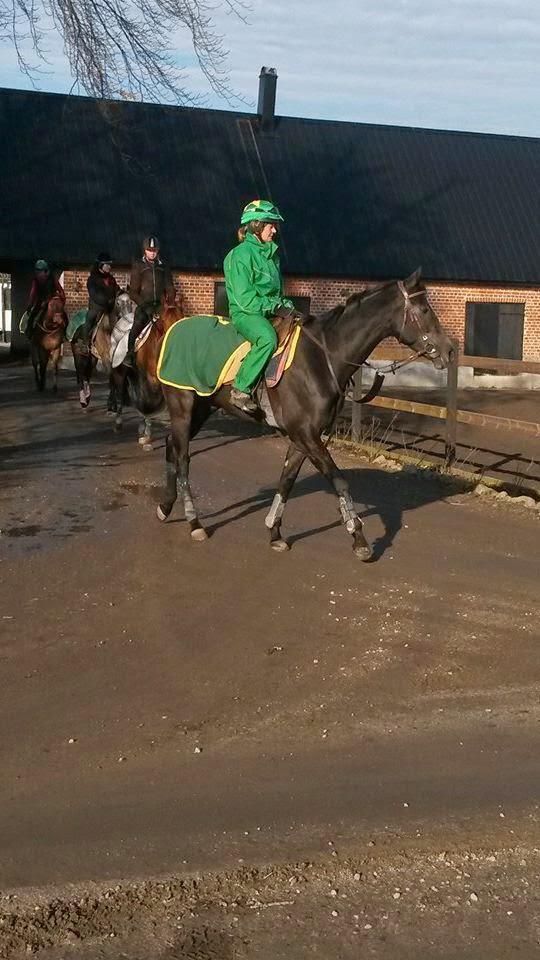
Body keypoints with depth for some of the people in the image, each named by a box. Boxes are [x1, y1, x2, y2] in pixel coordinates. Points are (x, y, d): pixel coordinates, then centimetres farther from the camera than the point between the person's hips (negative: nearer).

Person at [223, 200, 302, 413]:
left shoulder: (271, 254, 17)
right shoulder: (242, 254, -9)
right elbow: (244, 298, -15)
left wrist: (288, 307, 4)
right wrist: (275, 308, -17)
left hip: (271, 311, 9)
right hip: (245, 313, -9)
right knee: (268, 338, -37)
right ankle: (241, 390, -29)